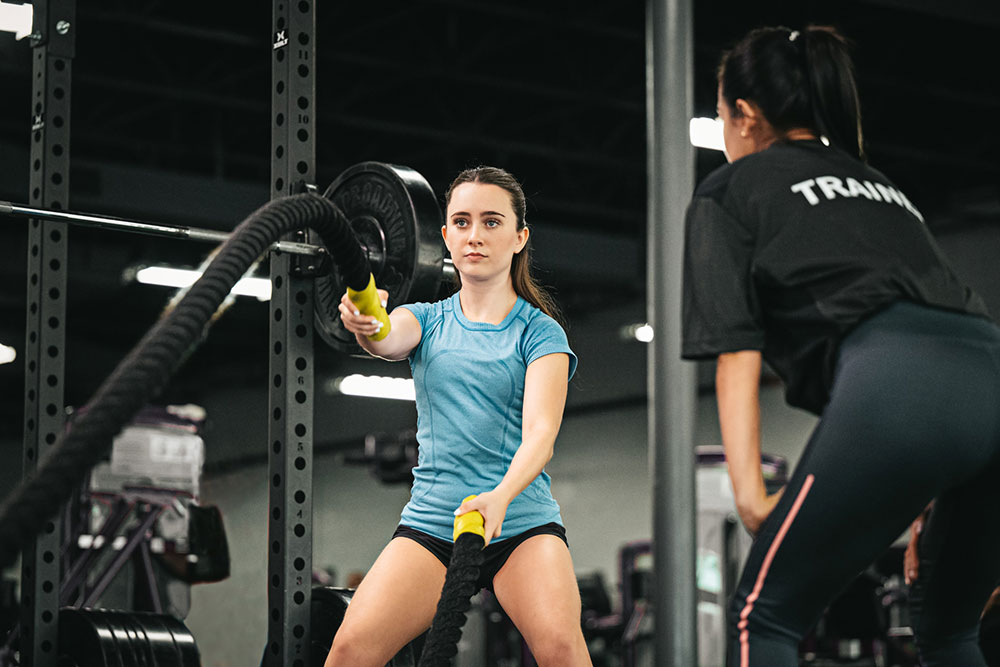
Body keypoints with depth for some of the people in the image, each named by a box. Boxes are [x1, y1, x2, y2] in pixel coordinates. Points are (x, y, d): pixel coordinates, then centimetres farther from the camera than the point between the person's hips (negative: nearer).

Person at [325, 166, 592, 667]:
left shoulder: (539, 331, 3)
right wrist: (365, 323, -38)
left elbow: (540, 429, -12)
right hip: (431, 521, 2)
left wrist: (500, 497, -33)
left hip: (522, 519, -2)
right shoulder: (428, 320, 12)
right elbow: (391, 340, -12)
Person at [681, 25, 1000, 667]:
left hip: (894, 382, -6)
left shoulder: (730, 190, 20)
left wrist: (750, 492, 3)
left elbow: (738, 353, 8)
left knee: (765, 614, 6)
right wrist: (933, 500, 35)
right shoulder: (879, 184, 38)